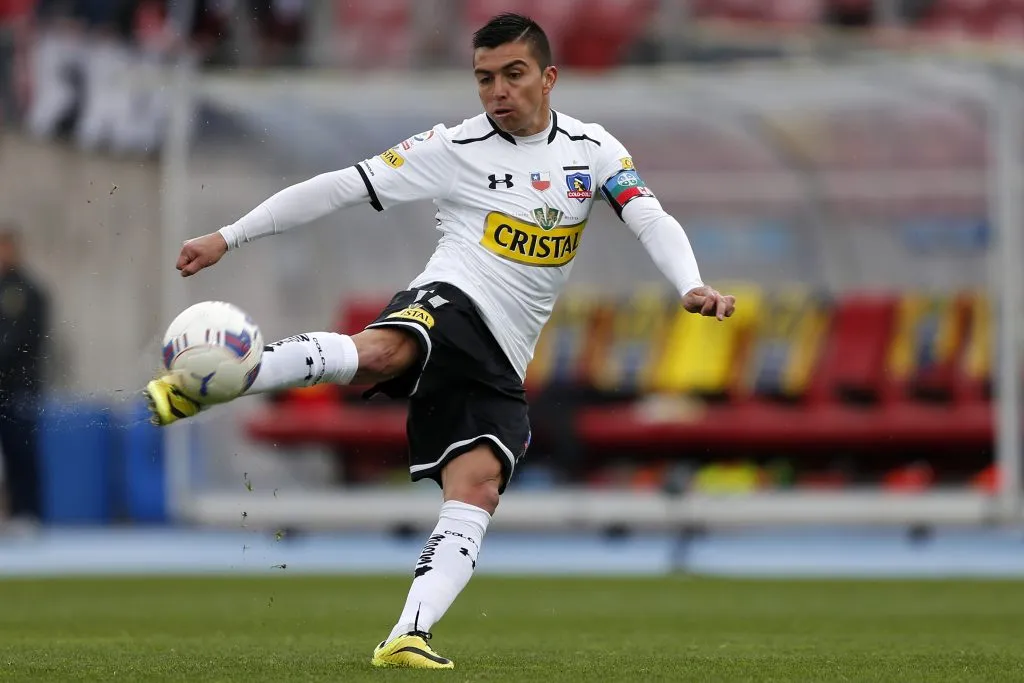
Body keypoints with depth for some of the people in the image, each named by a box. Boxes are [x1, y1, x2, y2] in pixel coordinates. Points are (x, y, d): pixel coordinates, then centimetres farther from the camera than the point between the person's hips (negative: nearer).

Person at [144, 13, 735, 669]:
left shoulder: (593, 149, 11)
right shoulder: (456, 148, 2)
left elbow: (652, 219, 0)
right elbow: (339, 188, 1)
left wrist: (693, 286, -22)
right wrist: (226, 238, -1)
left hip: (499, 364, 4)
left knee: (478, 489, -18)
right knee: (380, 351, -39)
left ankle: (409, 637, -24)